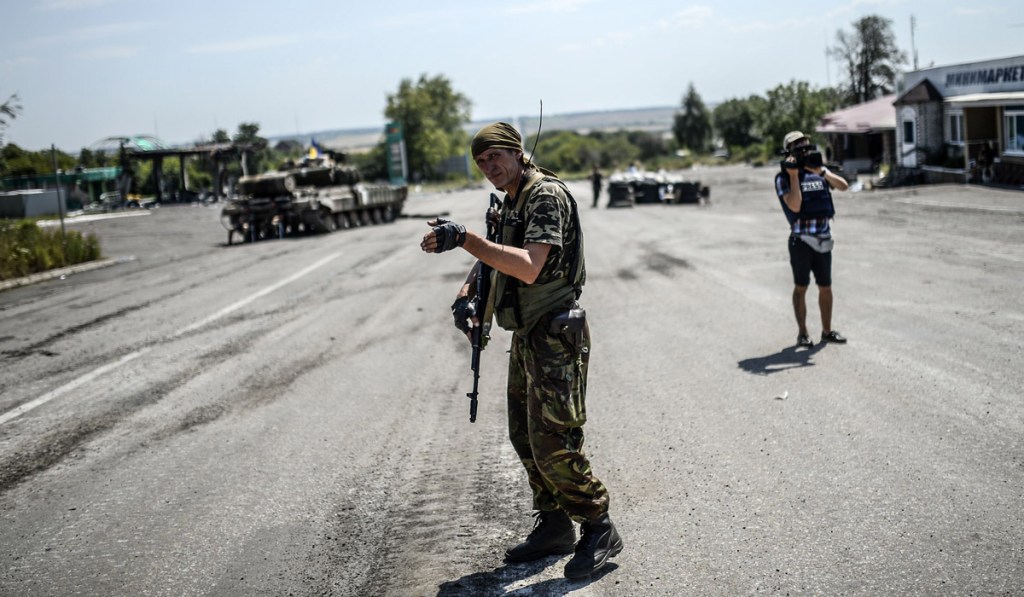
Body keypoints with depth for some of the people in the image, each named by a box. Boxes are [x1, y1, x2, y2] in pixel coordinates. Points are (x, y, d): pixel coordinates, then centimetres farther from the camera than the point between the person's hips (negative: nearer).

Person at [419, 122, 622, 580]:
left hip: (555, 337, -10)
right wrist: (466, 294, -1)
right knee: (525, 438, 14)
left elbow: (529, 267, -28)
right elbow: (491, 259, 21)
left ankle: (598, 530, 5)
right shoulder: (510, 203, 15)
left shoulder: (546, 195, -15)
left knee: (553, 443, -10)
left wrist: (464, 239, -33)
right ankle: (553, 527, 26)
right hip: (527, 337, 10)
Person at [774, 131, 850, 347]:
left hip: (824, 239, 5)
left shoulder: (820, 171, 10)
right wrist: (794, 175, -16)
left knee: (825, 287, 9)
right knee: (801, 287, 2)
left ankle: (827, 331, 20)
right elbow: (794, 205, -17)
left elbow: (843, 186, -2)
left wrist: (822, 172, -14)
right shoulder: (784, 178, -5)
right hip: (801, 240, -5)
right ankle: (802, 333, 10)